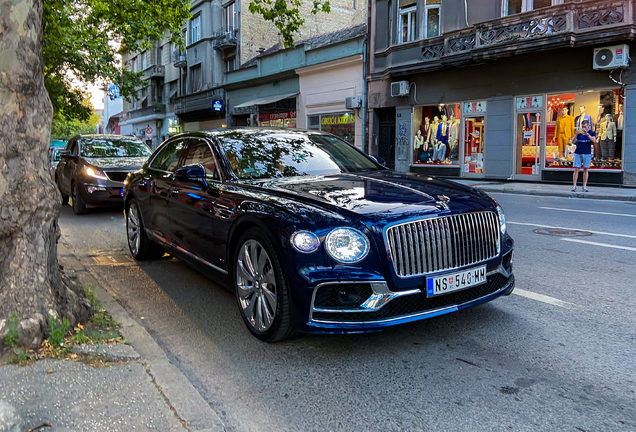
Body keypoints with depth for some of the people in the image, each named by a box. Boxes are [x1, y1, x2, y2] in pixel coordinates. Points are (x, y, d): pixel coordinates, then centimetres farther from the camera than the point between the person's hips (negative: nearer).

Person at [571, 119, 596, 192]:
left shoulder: (592, 133, 5)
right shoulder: (579, 133, 7)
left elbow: (593, 141, -12)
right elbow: (574, 142, -1)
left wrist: (587, 134, -20)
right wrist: (576, 134, -16)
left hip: (587, 153, 0)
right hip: (578, 153, 1)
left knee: (585, 170, 2)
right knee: (576, 169, -4)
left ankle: (584, 186, 6)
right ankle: (574, 186, -3)